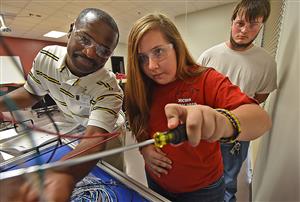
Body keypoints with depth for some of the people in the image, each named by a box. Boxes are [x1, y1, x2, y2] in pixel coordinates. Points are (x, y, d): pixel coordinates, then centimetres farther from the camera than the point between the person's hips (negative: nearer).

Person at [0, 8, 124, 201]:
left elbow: (96, 137, -48)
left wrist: (64, 175, -67)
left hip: (106, 134, -4)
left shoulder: (109, 88, -37)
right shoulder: (46, 57, -18)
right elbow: (32, 92, -1)